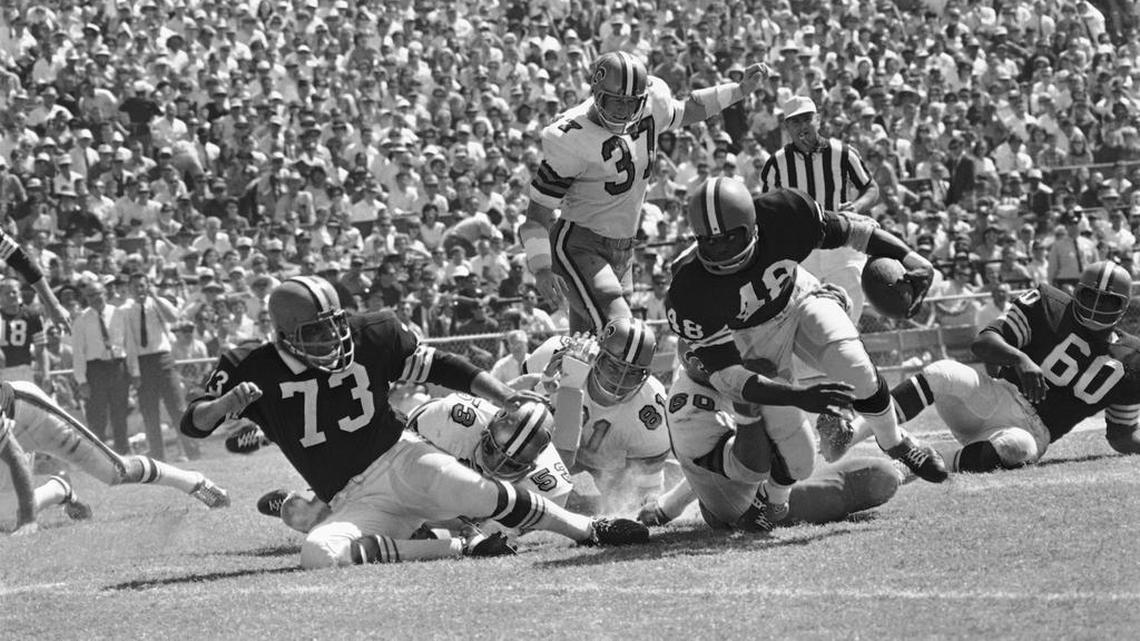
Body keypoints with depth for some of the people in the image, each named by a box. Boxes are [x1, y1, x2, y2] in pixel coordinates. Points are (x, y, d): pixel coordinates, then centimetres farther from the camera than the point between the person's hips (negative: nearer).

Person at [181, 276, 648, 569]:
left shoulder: (369, 338, 0)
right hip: (355, 504, 0)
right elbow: (194, 424, -11)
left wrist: (504, 396, -1)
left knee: (473, 494, -32)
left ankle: (588, 529, -14)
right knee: (319, 554, -33)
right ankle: (459, 550, -23)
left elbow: (440, 367, 9)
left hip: (400, 460, 0)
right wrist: (226, 402, -33)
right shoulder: (256, 370, -6)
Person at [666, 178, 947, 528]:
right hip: (753, 338, -2)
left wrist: (909, 259, -18)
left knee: (857, 373, -25)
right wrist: (801, 397, -43)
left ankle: (895, 443, 7)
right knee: (796, 460, -9)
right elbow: (725, 374, -33)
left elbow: (846, 231, -12)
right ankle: (772, 501, 28)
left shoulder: (782, 216, -32)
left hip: (799, 298, 2)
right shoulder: (690, 292, -36)